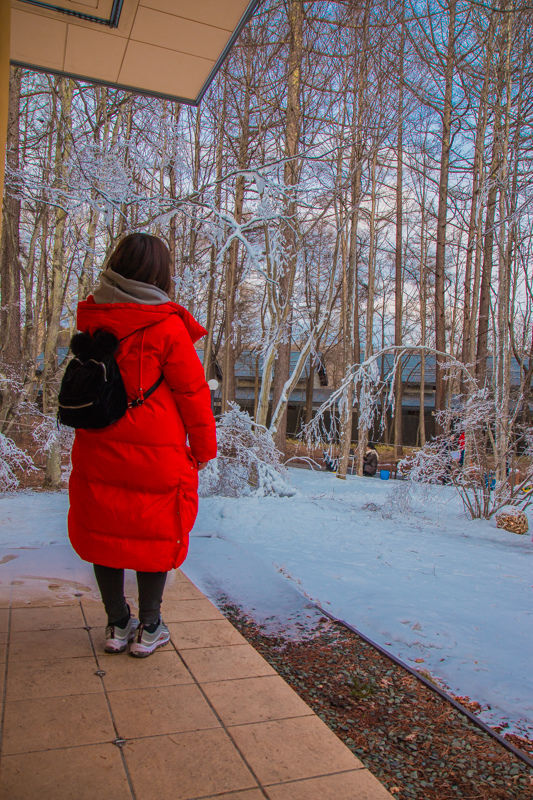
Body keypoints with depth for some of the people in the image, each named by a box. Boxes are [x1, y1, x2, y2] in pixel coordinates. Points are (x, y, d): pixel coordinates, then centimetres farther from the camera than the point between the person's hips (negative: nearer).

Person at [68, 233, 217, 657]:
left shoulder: (91, 316, 1)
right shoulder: (165, 325, -14)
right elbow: (192, 391, -7)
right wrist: (203, 448, 2)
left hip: (97, 450, 5)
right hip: (156, 453, -5)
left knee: (104, 529, 17)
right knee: (157, 532, 12)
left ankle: (118, 624, 30)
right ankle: (149, 629, 23)